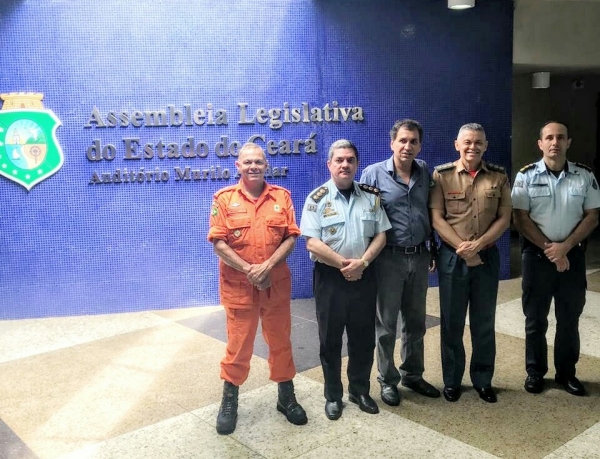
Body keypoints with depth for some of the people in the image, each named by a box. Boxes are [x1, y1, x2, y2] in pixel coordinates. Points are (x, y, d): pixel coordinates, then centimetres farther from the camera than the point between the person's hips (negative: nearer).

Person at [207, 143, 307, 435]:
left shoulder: (282, 196, 3)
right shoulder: (224, 198, -2)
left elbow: (291, 237, -2)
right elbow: (218, 243, -8)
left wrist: (267, 266, -15)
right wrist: (248, 270, -15)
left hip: (277, 283, 2)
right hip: (238, 285, -2)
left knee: (280, 341, 13)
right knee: (238, 344, 7)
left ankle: (286, 397, 30)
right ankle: (229, 402, 25)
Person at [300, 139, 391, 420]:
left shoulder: (371, 196, 5)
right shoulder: (317, 199, -6)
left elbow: (380, 235, 2)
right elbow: (313, 243, -13)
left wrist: (362, 262, -13)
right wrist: (343, 263, -16)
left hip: (364, 277, 3)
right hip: (330, 278, -3)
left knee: (363, 337, 12)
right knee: (330, 339, 8)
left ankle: (360, 390, 30)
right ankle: (333, 395, 23)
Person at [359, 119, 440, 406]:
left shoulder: (426, 172, 5)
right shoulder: (373, 173, -7)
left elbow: (431, 211, 13)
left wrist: (434, 248, 13)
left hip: (419, 257, 4)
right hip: (389, 258, -4)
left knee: (415, 321, 16)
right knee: (386, 323, 7)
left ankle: (413, 375, 32)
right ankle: (387, 380, 22)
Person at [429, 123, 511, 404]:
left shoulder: (499, 176, 4)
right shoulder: (441, 175, -3)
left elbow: (504, 218, 1)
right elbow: (436, 218, -7)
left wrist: (478, 244, -13)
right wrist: (463, 249, -14)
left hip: (487, 256, 2)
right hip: (452, 257, -2)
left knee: (484, 322, 11)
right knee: (451, 322, 7)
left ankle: (483, 380, 27)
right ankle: (451, 380, 23)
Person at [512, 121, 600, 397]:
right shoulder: (526, 176, -4)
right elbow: (520, 218, -7)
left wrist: (565, 246, -11)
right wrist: (548, 248, -12)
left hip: (572, 254, 2)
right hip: (537, 254, -2)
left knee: (569, 318, 10)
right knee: (535, 318, 7)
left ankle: (567, 373, 25)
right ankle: (535, 372, 20)